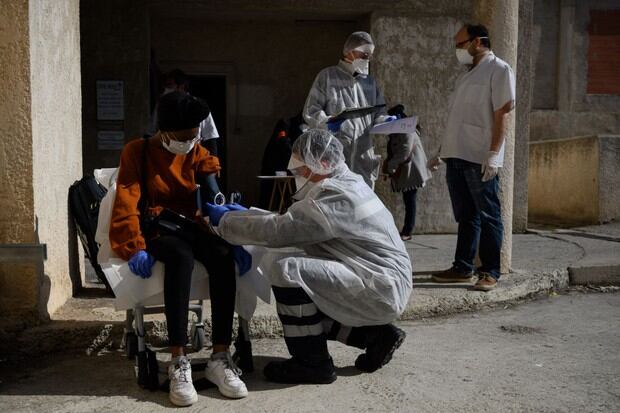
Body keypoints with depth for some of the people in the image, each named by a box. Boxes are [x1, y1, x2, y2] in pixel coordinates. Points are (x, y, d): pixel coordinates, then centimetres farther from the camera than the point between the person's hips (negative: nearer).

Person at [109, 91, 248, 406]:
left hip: (190, 225, 3)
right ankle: (178, 363, -39)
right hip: (156, 229, -3)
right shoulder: (137, 152, 0)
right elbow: (126, 203, -10)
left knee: (223, 256, -31)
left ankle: (220, 358, -31)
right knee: (181, 258, -39)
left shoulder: (197, 153, 10)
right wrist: (134, 248, -25)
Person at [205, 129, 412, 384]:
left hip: (379, 290, -11)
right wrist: (246, 215, 14)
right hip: (385, 288, 11)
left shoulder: (336, 196, -19)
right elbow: (290, 223, 19)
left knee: (285, 268, -22)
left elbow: (278, 231, -23)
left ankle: (312, 363, -10)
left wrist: (225, 220, -10)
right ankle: (374, 334, 17)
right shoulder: (346, 185, 13)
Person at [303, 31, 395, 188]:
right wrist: (327, 122, -19)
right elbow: (310, 111, 0)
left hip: (364, 159, 5)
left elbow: (378, 114, 21)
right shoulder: (327, 76, 5)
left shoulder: (370, 81, 21)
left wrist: (386, 121, -2)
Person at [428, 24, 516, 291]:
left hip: (480, 159, -8)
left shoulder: (498, 70, -4)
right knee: (465, 216, 12)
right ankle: (463, 267, 18)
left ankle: (490, 272, 5)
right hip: (457, 156, 8)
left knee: (488, 216, -1)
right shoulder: (466, 74, 20)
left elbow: (501, 114, -12)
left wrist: (493, 154, -19)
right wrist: (443, 152, 19)